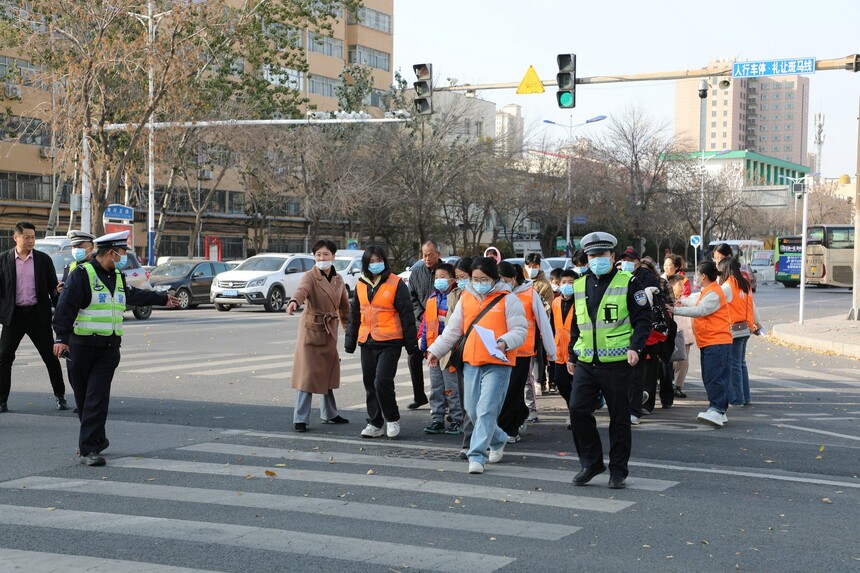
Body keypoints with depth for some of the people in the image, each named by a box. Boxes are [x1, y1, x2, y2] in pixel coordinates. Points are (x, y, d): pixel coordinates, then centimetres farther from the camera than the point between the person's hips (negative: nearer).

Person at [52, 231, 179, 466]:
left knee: (98, 398, -7)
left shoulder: (117, 277, 16)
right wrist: (61, 337, -24)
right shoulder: (82, 274, -9)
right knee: (83, 397, 7)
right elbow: (66, 306, -15)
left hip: (109, 348, 5)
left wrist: (163, 299, 47)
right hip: (81, 347, -5)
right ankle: (96, 439, 25)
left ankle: (89, 449, -7)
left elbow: (134, 295, 35)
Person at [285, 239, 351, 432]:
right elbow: (302, 289, -34)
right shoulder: (310, 276, -11)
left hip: (330, 331, 6)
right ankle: (300, 419, -4)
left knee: (327, 373, 16)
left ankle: (329, 414, 29)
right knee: (308, 374, -8)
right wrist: (294, 301, -56)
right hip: (311, 329, -6)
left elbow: (344, 306, 17)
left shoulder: (338, 280, 8)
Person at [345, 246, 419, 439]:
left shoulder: (396, 283, -5)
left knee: (382, 382, -14)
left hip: (389, 342, -6)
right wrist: (350, 340, 19)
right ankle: (375, 424, 18)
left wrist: (411, 343, -5)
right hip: (367, 342, 6)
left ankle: (392, 419, 6)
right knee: (370, 385, 8)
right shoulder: (361, 285, 12)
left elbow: (406, 314, -4)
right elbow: (354, 314, 21)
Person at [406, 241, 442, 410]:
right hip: (421, 321, 4)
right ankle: (419, 396, 15)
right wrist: (421, 314, -2)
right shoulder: (416, 271, 6)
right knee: (414, 358, 2)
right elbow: (412, 296, 11)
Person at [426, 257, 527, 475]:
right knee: (472, 410, 10)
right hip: (471, 362, 6)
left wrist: (504, 342, -26)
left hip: (497, 364, -6)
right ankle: (498, 440, 34)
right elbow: (453, 329, 20)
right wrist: (436, 350, 17)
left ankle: (477, 456, -11)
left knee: (486, 410, -13)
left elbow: (520, 331, -7)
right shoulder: (466, 298, 13)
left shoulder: (508, 299, -3)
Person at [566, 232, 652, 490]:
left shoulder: (628, 283, -2)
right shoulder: (580, 285, 13)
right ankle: (591, 463, 10)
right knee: (578, 410, -7)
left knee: (620, 419, 4)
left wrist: (635, 347, -19)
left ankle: (618, 471, 15)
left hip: (617, 363, -4)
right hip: (585, 363, 4)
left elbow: (643, 319, -5)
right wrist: (572, 356, 19)